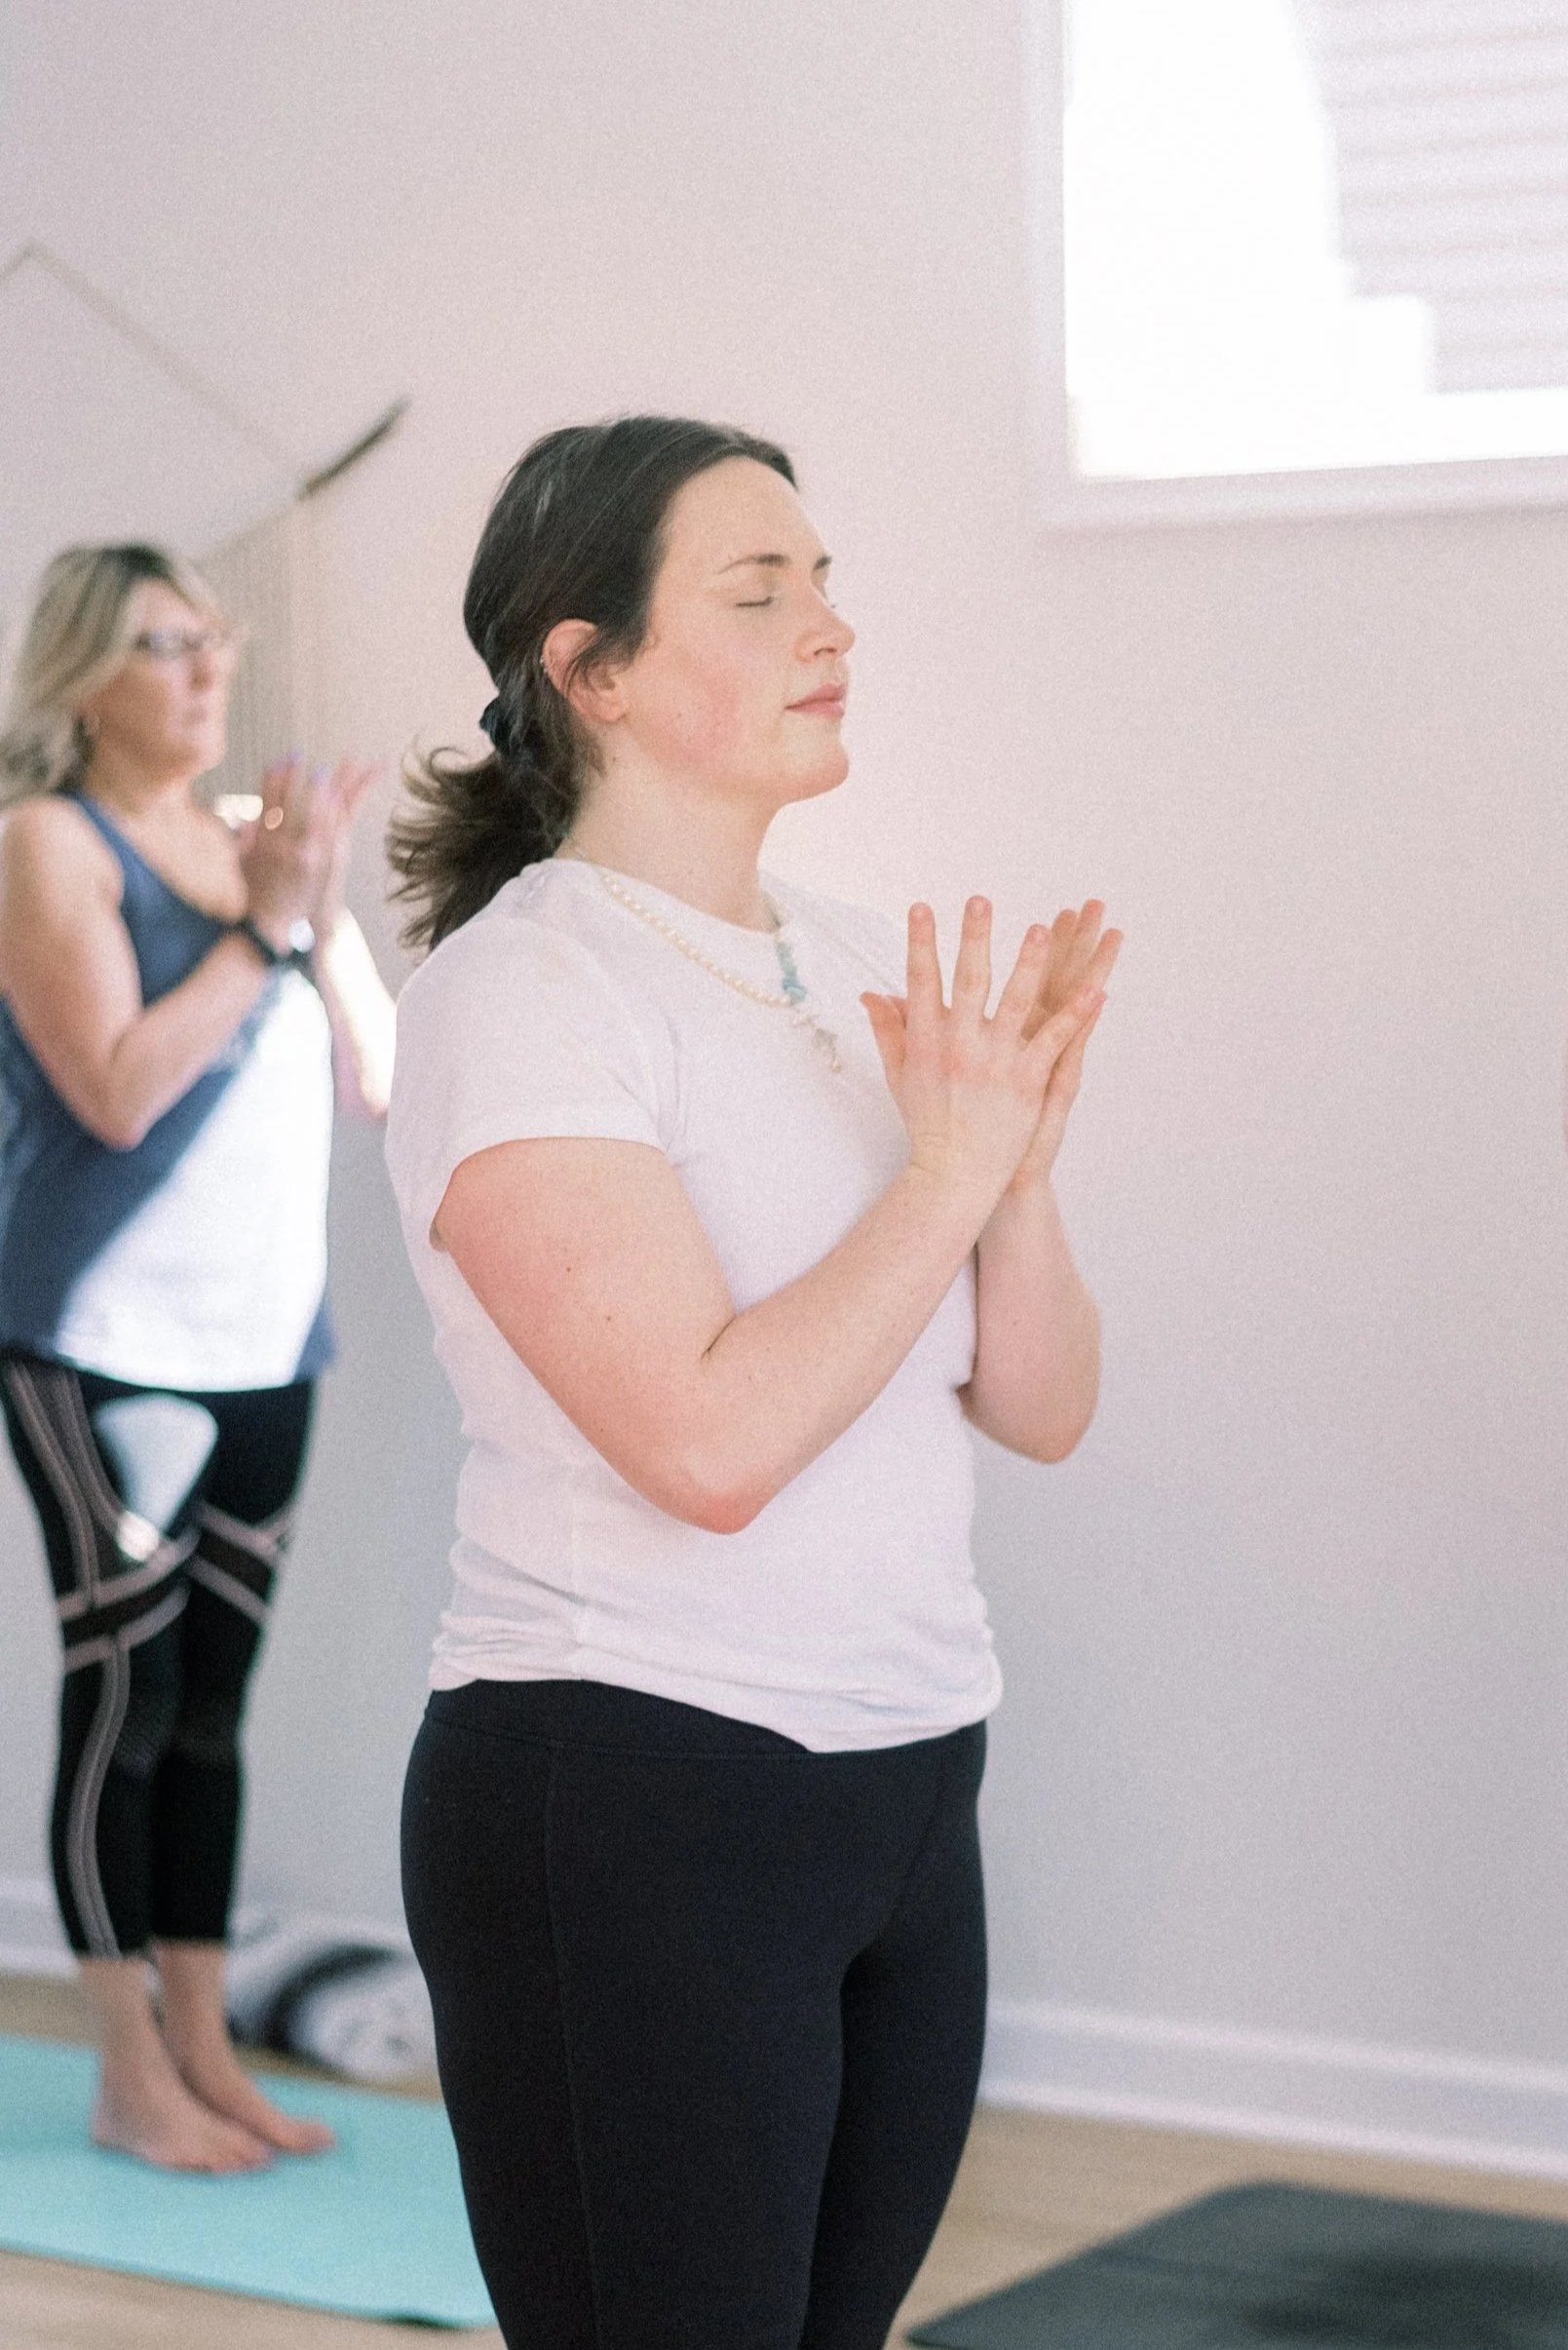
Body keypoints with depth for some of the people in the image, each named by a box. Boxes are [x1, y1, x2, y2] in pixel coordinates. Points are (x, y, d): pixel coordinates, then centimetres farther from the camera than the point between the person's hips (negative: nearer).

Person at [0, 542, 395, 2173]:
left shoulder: (250, 836, 10)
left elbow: (371, 1084, 7)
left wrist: (324, 917, -7)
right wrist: (263, 924, -16)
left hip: (263, 1346, 6)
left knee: (214, 1705, 10)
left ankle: (204, 2053, 18)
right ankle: (132, 2083, 7)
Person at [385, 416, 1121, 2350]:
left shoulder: (869, 971, 11)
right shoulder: (514, 994, -11)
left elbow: (1041, 1410, 8)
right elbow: (711, 1441, -22)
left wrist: (1023, 1155, -8)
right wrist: (949, 1168, -14)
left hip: (904, 1792, 7)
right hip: (629, 1805, -7)